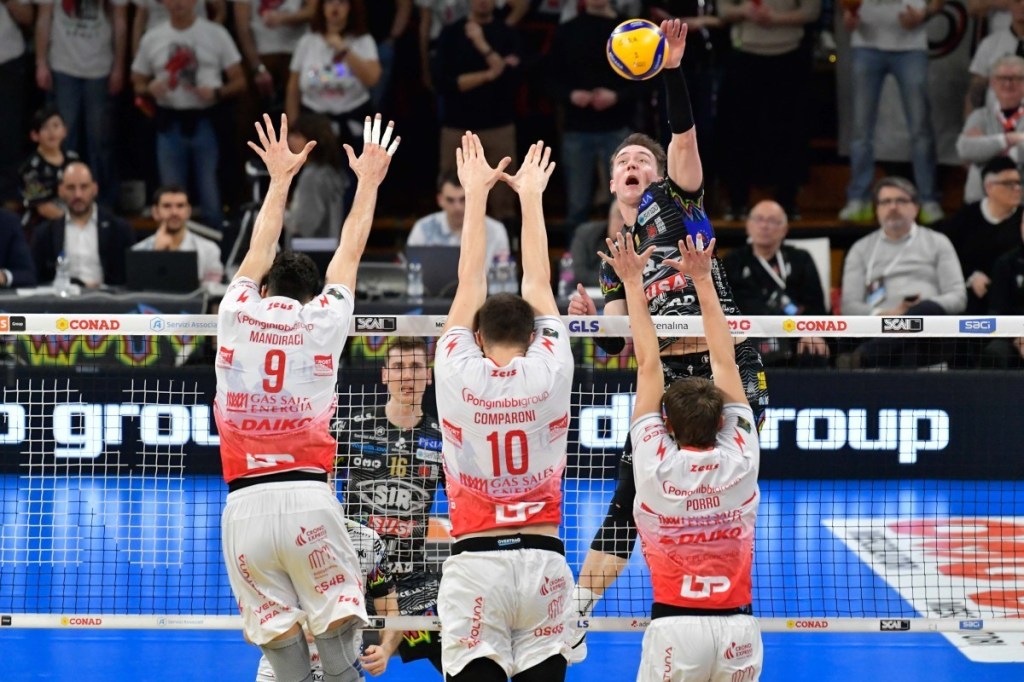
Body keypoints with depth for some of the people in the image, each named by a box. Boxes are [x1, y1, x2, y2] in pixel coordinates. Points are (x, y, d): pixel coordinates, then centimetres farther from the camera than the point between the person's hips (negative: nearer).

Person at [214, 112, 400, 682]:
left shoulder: (237, 314, 11)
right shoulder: (323, 321, 9)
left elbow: (262, 249, 30)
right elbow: (350, 252, 25)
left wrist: (280, 179, 45)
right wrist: (369, 180, 41)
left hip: (244, 507, 1)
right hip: (307, 497, -1)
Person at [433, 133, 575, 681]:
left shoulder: (458, 373, -2)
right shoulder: (550, 372, 0)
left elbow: (470, 281, 11)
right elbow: (538, 281, 12)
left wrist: (476, 192, 19)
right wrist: (529, 194, 23)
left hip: (474, 560, -1)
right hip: (543, 560, 1)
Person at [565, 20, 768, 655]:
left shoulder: (676, 199, 7)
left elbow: (685, 133, -11)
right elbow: (619, 342, 9)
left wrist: (673, 69, -25)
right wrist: (591, 317, -11)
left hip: (730, 369, -3)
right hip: (666, 376, 3)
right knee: (630, 496, -4)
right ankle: (573, 621, 0)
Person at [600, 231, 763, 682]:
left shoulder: (656, 464, -6)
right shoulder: (740, 459, -2)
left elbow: (648, 366, 3)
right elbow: (725, 362, 6)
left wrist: (633, 284, 11)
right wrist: (703, 280, 13)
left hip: (674, 624, -2)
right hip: (737, 624, 2)